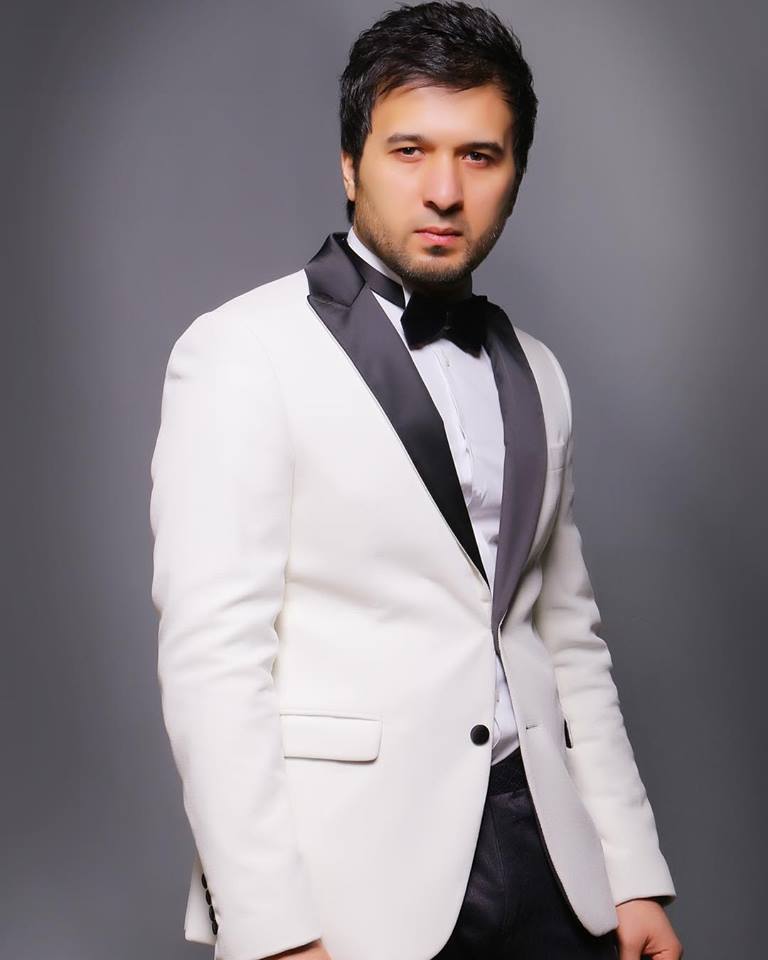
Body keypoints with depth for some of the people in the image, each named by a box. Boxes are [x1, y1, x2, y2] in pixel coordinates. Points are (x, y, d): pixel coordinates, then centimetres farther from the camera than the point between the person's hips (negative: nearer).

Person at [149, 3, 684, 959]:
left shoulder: (533, 376, 11)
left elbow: (570, 639, 14)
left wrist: (636, 876, 9)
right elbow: (211, 654, -13)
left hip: (542, 851, 5)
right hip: (353, 877, -5)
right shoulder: (241, 353, -7)